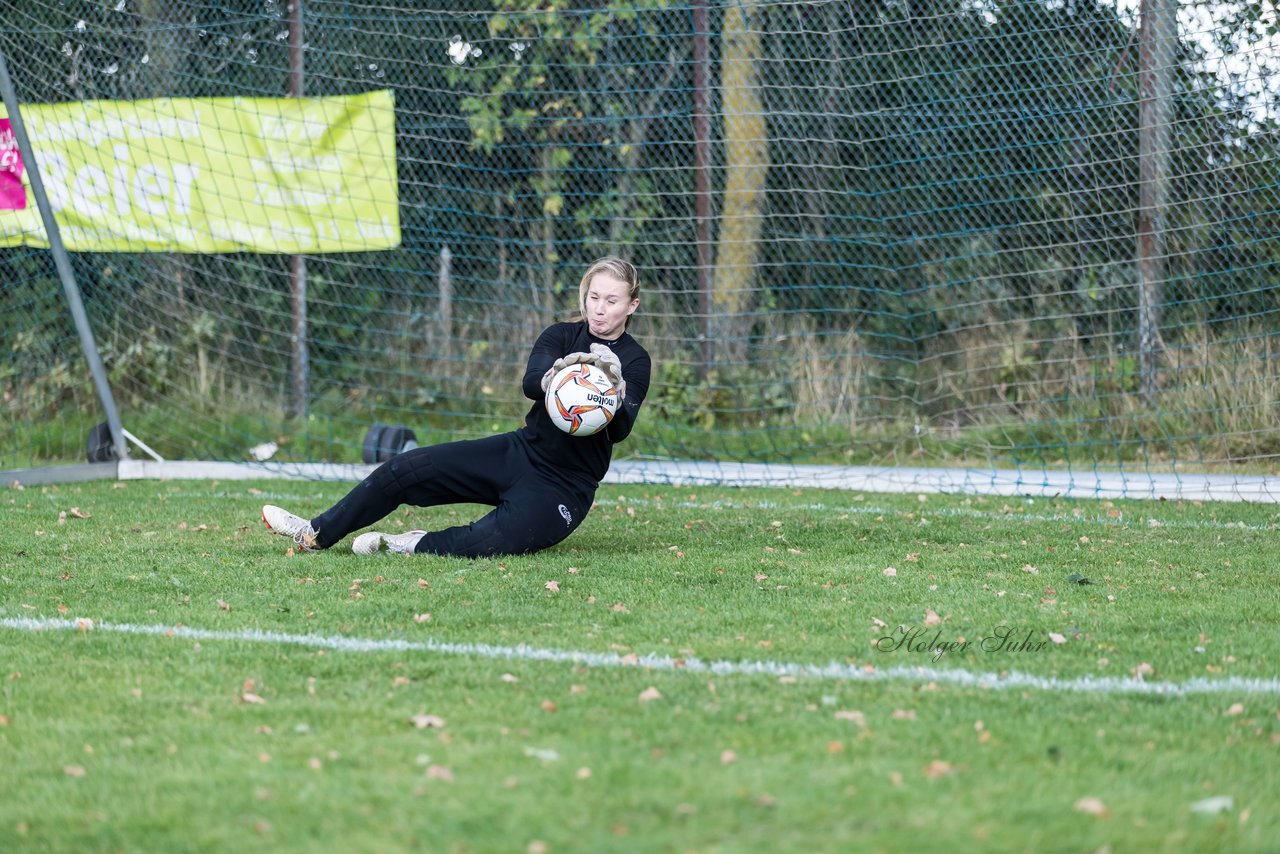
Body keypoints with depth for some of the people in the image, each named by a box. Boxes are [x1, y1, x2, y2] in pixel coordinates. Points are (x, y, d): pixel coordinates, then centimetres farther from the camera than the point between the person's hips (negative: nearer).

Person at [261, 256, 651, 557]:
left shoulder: (634, 361, -6)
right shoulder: (561, 336, 4)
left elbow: (619, 431, -20)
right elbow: (531, 382, -16)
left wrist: (616, 387, -40)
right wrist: (554, 376, -40)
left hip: (566, 488, -5)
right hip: (520, 451, 5)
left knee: (488, 542, -33)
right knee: (404, 469, -8)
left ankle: (414, 546, -8)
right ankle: (318, 533, 6)